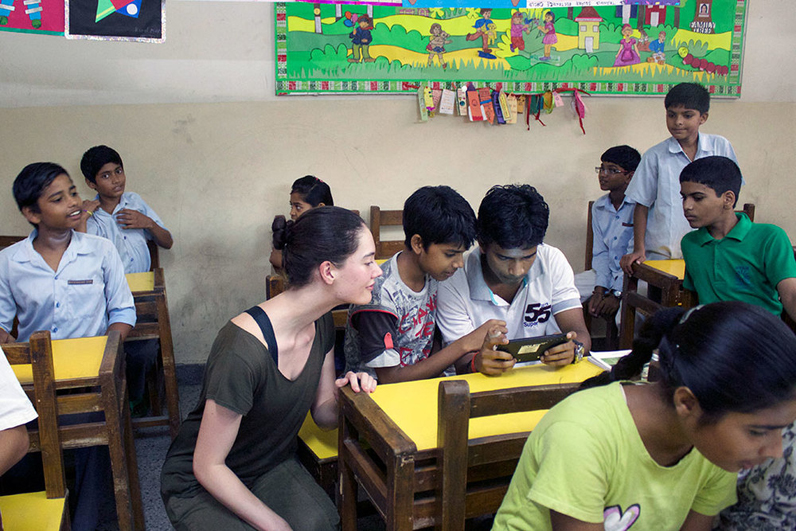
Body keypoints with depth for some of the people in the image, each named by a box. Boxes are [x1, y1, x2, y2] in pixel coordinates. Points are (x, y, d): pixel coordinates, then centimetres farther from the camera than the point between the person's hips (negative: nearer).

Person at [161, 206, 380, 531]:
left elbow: (323, 414, 7)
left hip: (273, 465, 6)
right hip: (201, 486, -5)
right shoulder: (243, 351, -32)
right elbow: (208, 466, -21)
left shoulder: (321, 324, -6)